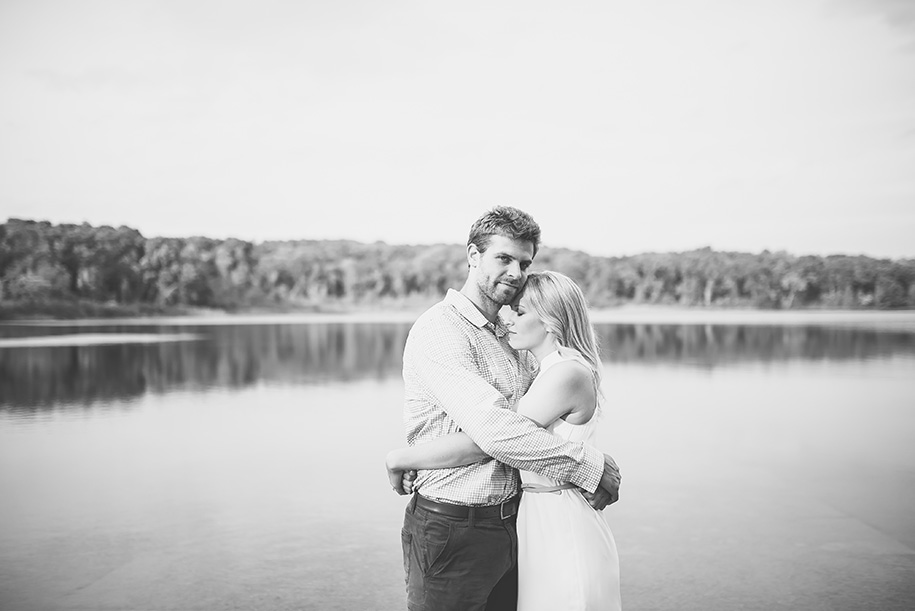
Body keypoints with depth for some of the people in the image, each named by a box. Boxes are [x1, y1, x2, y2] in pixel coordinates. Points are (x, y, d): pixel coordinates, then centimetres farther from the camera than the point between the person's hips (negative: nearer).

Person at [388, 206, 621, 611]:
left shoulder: (511, 334, 12)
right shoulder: (441, 330, -16)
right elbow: (491, 429, -27)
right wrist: (590, 466, -19)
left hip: (509, 526, 8)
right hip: (451, 529, -8)